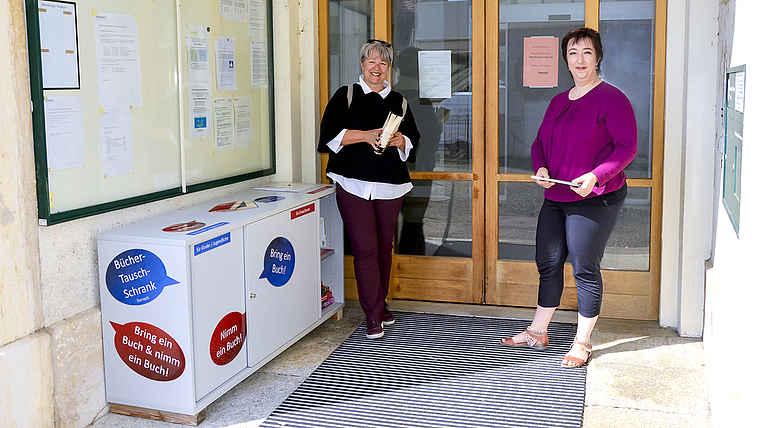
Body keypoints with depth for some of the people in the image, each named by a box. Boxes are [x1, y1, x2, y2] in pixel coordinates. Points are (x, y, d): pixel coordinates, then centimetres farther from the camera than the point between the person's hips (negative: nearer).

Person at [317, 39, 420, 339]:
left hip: (390, 185, 4)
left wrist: (399, 141, -9)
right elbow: (330, 134, -6)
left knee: (384, 246, 10)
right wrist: (365, 135, -16)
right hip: (354, 184, -3)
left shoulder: (398, 102, 13)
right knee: (365, 249, -7)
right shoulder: (345, 96, 4)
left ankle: (380, 304, 26)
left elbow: (412, 141, 14)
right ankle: (373, 316, -2)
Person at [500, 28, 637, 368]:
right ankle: (537, 333, 27)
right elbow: (540, 142, 20)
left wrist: (596, 176, -25)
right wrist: (540, 167, -1)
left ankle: (582, 343, 14)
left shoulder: (611, 98, -8)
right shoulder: (559, 101, 14)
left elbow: (627, 147, -12)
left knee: (585, 269, 0)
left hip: (595, 200, -7)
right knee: (548, 264, 13)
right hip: (555, 197, 7)